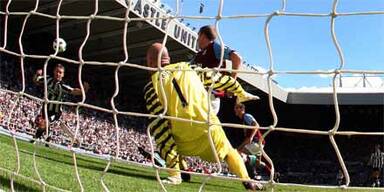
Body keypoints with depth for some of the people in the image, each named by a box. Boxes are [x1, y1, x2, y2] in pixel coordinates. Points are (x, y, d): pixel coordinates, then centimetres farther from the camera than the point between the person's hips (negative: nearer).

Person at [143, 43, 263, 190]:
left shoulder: (151, 86, 4)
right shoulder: (188, 68, 12)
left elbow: (157, 124, -4)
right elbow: (221, 80, 19)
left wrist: (169, 157, -2)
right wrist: (241, 93, 36)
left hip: (182, 133, -1)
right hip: (207, 126, 2)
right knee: (228, 152, 24)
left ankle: (174, 175, 16)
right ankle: (246, 180, 12)